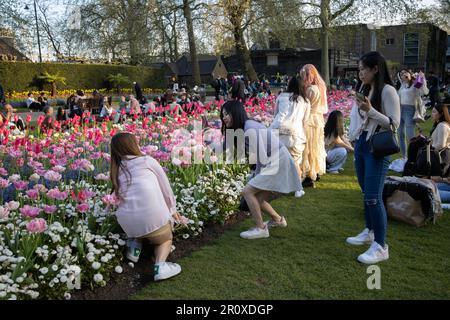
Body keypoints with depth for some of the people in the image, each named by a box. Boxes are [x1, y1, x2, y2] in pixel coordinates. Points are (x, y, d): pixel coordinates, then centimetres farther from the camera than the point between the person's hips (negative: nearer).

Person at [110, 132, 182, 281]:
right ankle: (160, 265, -4)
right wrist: (172, 209, 28)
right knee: (165, 240, 25)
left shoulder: (116, 172, 17)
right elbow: (165, 187, 13)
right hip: (152, 215, -4)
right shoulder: (148, 161, 6)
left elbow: (121, 196, 18)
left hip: (127, 221, 4)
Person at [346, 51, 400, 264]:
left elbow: (394, 124, -16)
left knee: (373, 197, -10)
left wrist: (370, 110, -21)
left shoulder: (387, 91, -11)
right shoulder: (365, 90, 11)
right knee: (366, 193, 15)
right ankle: (370, 232, 30)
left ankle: (381, 247, -4)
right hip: (362, 144, 8)